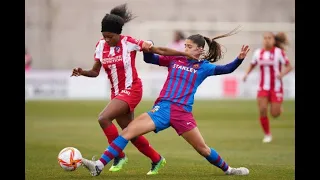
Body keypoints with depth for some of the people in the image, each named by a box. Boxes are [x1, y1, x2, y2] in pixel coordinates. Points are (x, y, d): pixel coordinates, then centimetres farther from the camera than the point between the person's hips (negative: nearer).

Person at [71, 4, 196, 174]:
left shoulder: (129, 43, -16)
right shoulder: (101, 46, -1)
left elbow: (159, 50, -12)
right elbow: (95, 72, 8)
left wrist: (188, 54, -13)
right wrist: (82, 72, -13)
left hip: (131, 90, -7)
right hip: (117, 92, 7)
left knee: (103, 118, -24)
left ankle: (119, 155, -9)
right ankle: (156, 159, 33)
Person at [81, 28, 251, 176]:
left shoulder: (203, 67, 7)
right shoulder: (174, 60, 13)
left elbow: (226, 69, -2)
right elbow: (149, 59, 15)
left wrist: (239, 59, -18)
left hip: (183, 113, -2)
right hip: (162, 109, 2)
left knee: (203, 149, 5)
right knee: (127, 132, -13)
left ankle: (228, 170, 31)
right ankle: (99, 166, -17)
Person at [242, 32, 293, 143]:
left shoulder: (279, 52, -8)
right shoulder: (258, 53, 3)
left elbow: (289, 67, -5)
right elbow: (252, 65, 18)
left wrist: (282, 74, -24)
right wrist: (246, 74, -1)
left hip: (276, 87, -2)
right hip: (263, 87, 3)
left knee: (274, 114, -5)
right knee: (262, 110, -12)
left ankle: (278, 107, 33)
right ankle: (267, 134, 7)